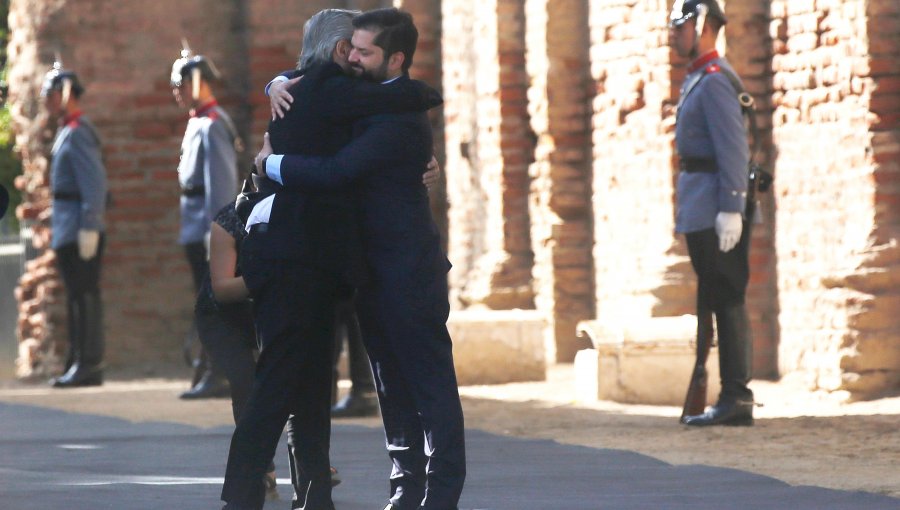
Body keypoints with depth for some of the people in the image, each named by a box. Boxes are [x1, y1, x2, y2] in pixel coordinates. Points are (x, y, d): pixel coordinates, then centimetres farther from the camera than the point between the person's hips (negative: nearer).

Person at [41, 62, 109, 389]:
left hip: (79, 233, -10)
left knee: (84, 297, -8)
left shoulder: (78, 133, -14)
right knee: (77, 297, 12)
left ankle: (89, 366, -8)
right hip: (68, 232, 10)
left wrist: (88, 227, -23)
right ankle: (80, 363, 17)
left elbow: (94, 182, -20)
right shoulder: (67, 131, 17)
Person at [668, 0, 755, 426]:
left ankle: (736, 398, -8)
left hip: (714, 214, -10)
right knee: (721, 303, 10)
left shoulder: (714, 80, -13)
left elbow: (734, 148, -20)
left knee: (725, 303, -8)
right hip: (702, 212, 10)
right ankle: (734, 398, 13)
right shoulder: (699, 79, 18)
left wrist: (730, 210, -24)